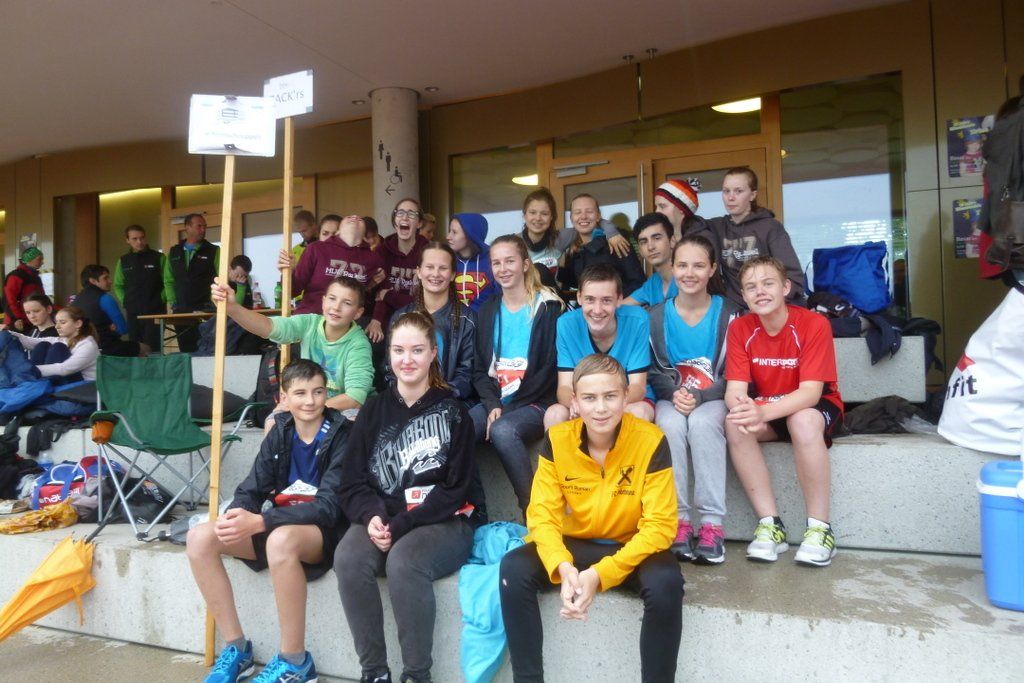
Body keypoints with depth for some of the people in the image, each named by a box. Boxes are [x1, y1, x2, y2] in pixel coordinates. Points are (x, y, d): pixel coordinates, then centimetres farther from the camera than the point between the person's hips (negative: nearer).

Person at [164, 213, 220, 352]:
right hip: (181, 310, 4)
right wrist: (172, 303, 6)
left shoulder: (214, 251, 0)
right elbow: (169, 280, 16)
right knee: (185, 350, 6)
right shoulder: (174, 252, 12)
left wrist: (212, 304, -12)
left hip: (205, 310, -4)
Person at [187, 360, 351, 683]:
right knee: (199, 538, -12)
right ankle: (236, 648, 0)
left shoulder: (341, 435, -13)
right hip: (280, 525, 6)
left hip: (325, 531, -6)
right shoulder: (280, 432, 4)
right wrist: (234, 517, -24)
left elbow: (329, 506, -23)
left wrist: (259, 522, -33)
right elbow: (251, 489, 1)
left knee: (281, 539, -38)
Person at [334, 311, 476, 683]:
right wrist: (372, 517, -16)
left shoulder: (452, 411, -1)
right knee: (348, 559, -27)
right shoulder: (373, 410, 10)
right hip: (381, 519, 3)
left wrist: (400, 526, -17)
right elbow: (353, 482, 6)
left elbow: (455, 489, -6)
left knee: (403, 562, -33)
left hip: (443, 522, -3)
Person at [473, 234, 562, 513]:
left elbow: (551, 368, -8)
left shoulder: (548, 308, -2)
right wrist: (493, 404, -8)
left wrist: (509, 405, -13)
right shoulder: (486, 312, 14)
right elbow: (480, 369, 11)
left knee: (503, 430, -35)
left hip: (537, 403, -4)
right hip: (495, 402, 5)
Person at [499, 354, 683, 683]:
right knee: (514, 568, -21)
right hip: (576, 544, 2)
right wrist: (562, 567, -31)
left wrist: (600, 574, -29)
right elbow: (542, 514, -10)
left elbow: (660, 525, -19)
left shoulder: (650, 440, -19)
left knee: (666, 582, -33)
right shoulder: (556, 439, -12)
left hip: (632, 548, -2)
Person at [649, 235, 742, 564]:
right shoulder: (656, 317, 2)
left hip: (713, 399, -1)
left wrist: (699, 397, -20)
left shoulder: (727, 314, -4)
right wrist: (674, 393, -16)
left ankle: (712, 523, -28)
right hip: (671, 399, 2)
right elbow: (653, 371, 4)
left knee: (702, 423, -35)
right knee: (671, 424, -33)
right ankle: (679, 520, -25)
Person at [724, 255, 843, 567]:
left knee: (804, 421, -36)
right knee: (735, 424, -27)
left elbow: (811, 392, -27)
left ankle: (819, 528, -22)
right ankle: (770, 524, -19)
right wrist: (741, 407, -41)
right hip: (764, 409, 3)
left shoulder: (814, 324, -19)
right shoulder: (740, 329, -9)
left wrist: (763, 412, -44)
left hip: (812, 408, -3)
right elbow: (734, 389, -15)